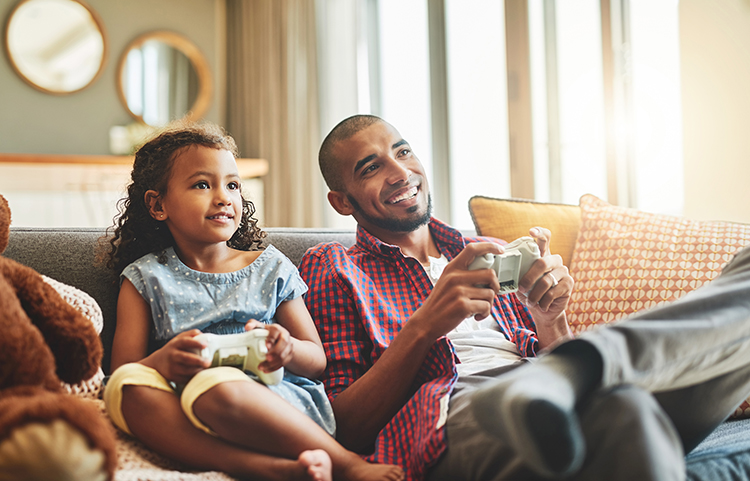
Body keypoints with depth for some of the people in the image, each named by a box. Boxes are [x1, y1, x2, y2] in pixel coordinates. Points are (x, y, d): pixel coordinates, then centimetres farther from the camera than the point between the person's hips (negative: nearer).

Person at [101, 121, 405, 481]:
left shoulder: (270, 267, 17)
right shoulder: (145, 279, 16)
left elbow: (317, 359, 15)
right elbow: (124, 370, 6)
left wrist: (286, 349, -10)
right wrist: (163, 361, -18)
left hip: (278, 401, -1)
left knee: (215, 387, -36)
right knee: (128, 386, -31)